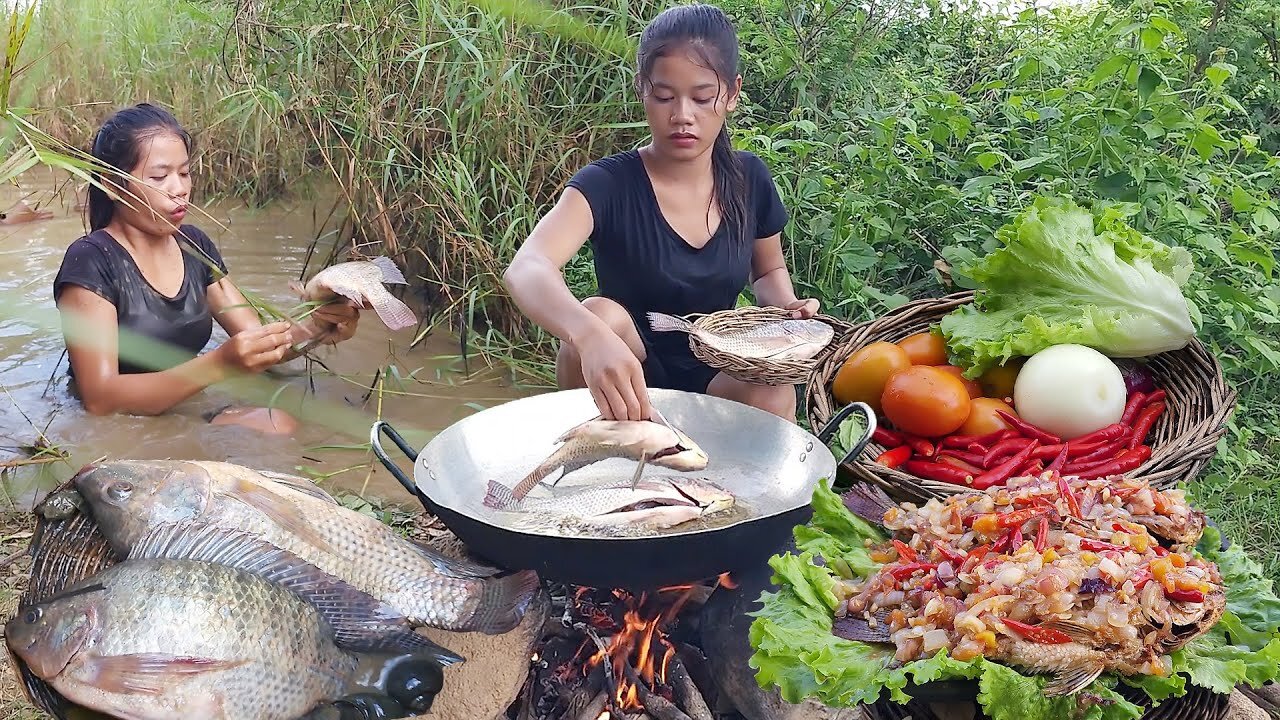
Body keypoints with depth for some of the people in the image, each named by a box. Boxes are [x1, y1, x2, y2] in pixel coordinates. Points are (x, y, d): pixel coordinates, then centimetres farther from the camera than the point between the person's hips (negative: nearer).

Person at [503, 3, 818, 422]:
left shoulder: (749, 180, -3)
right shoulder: (608, 184, -17)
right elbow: (525, 270, -36)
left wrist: (786, 307, -8)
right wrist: (590, 335, -56)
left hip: (716, 382, 2)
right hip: (624, 386, -2)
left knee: (773, 393, -31)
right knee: (602, 315, -33)